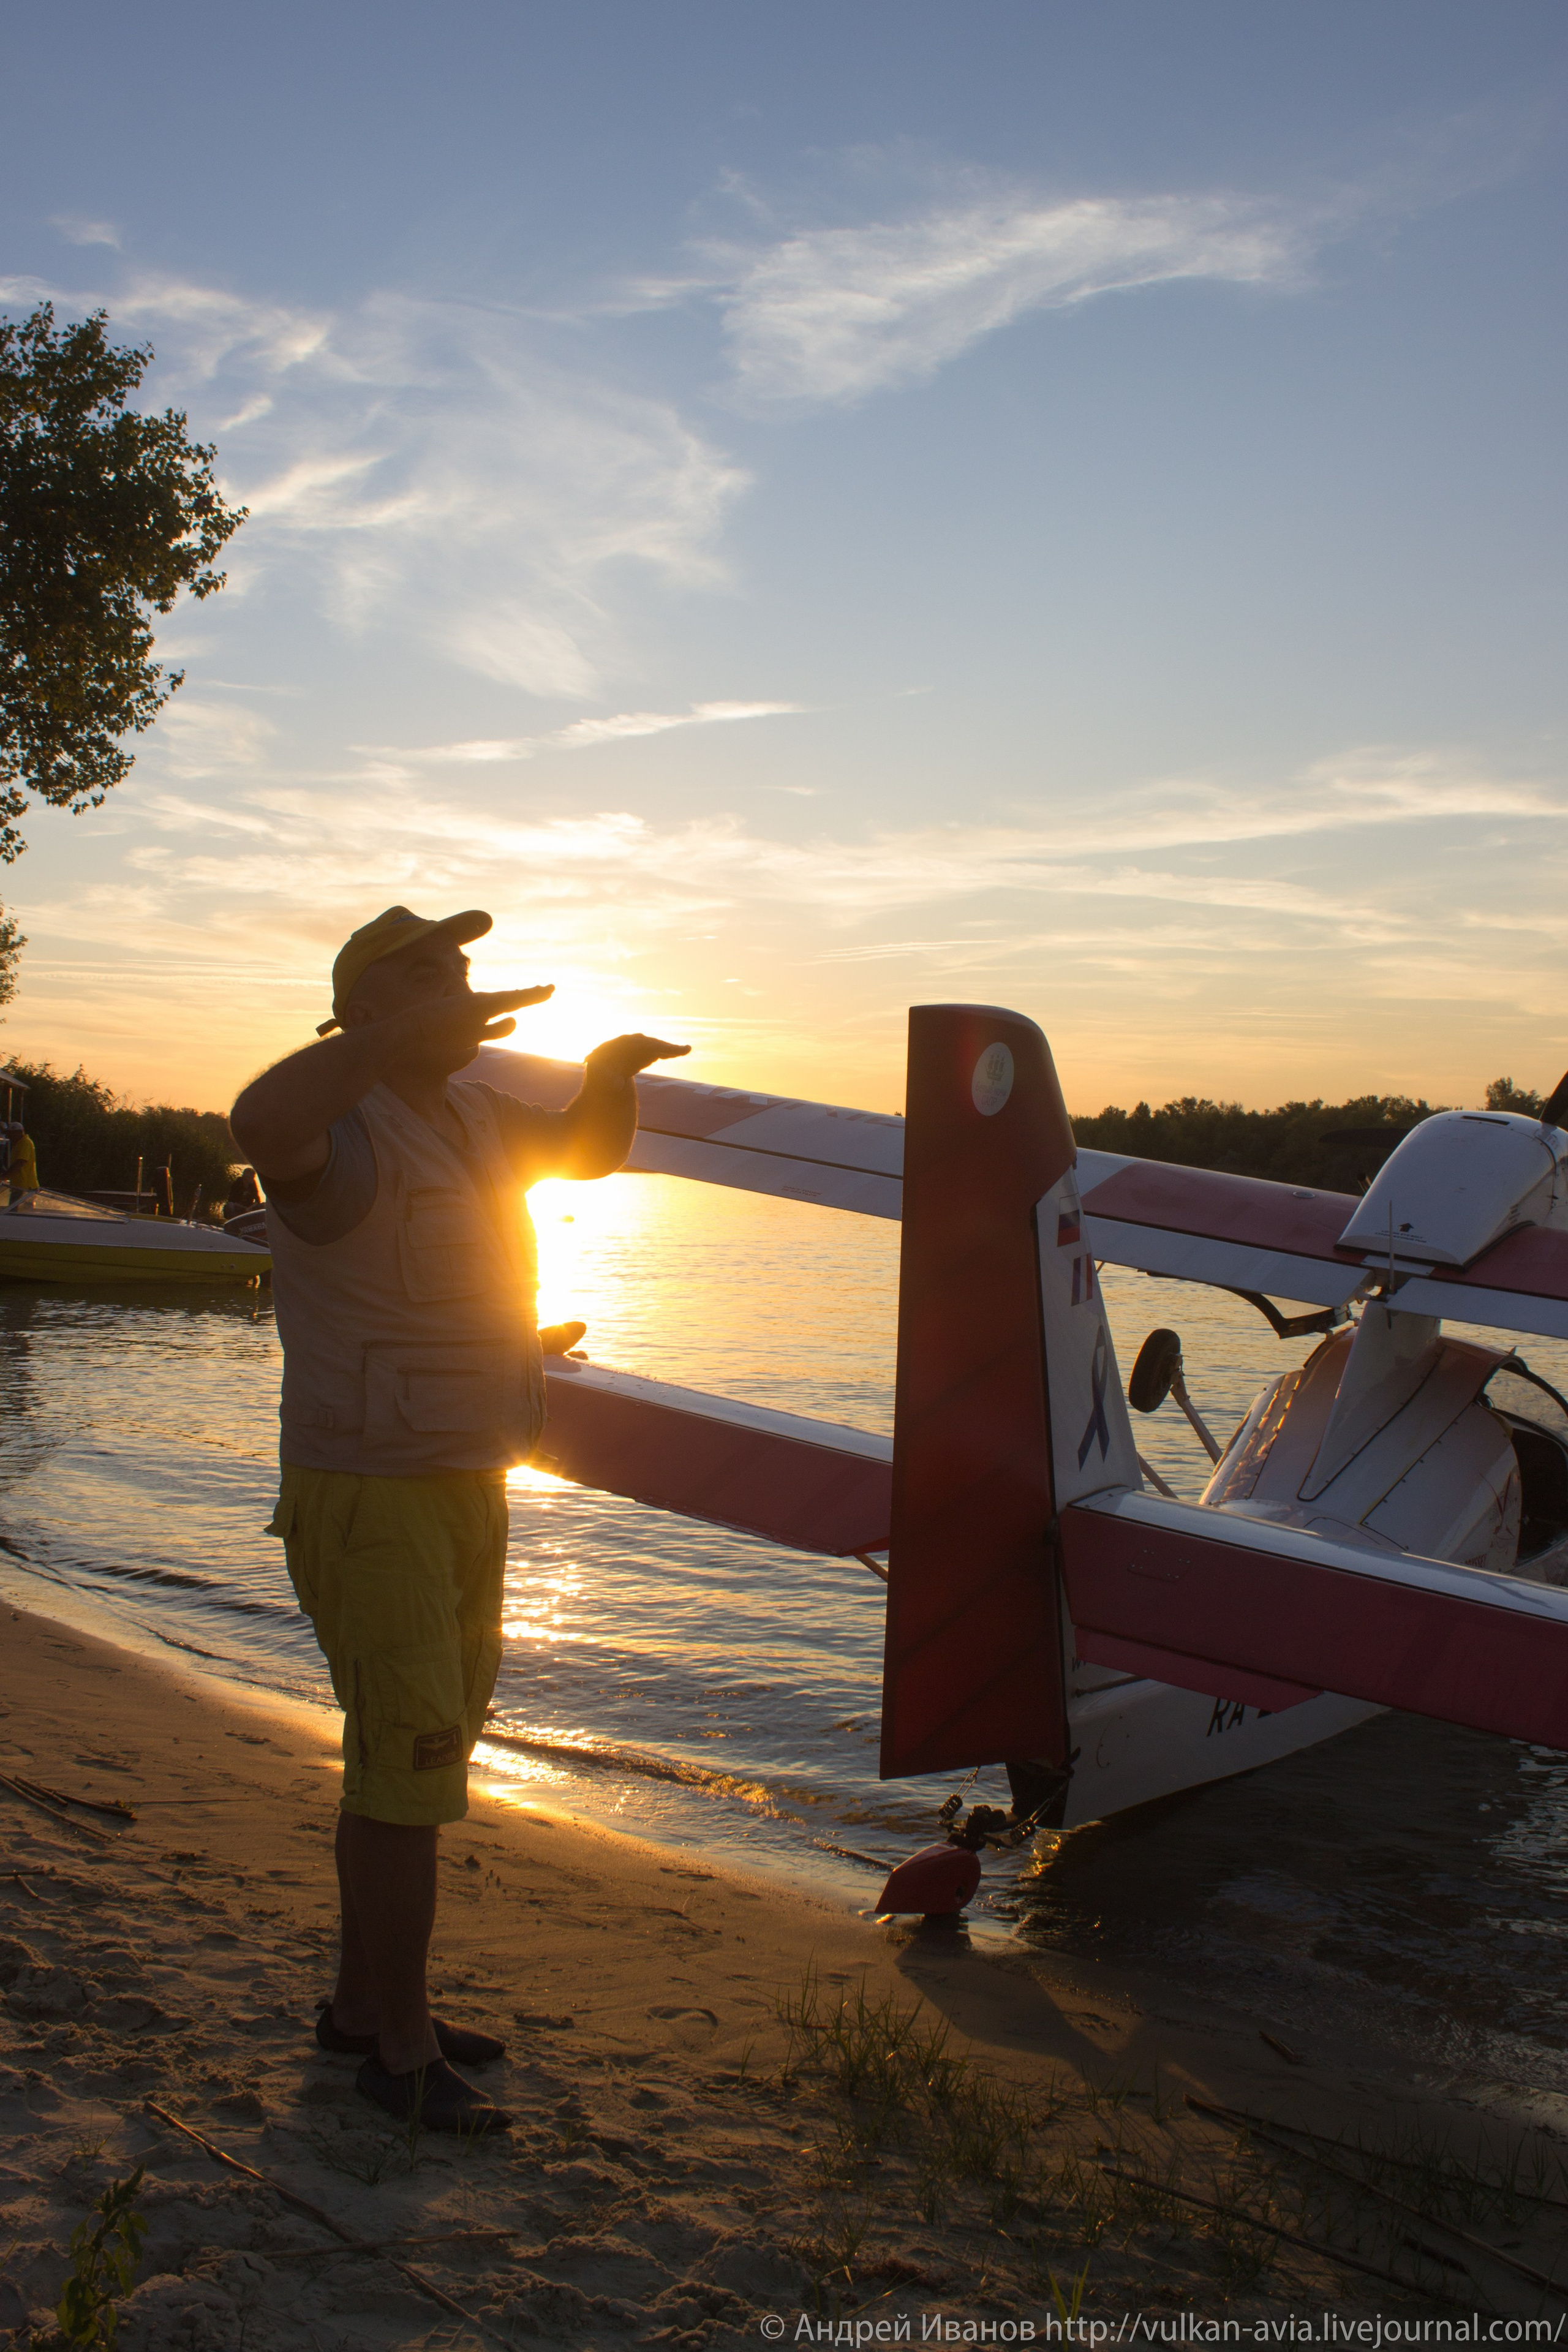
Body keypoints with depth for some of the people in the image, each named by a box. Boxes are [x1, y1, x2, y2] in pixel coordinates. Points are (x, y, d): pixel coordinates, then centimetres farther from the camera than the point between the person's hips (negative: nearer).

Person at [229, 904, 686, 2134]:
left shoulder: (470, 1115, 7)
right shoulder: (346, 1133, -20)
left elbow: (589, 1151, 21)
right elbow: (260, 1122, -45)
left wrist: (611, 1071, 0)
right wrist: (407, 1031, -42)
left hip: (462, 1491, 9)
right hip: (368, 1504, -9)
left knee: (410, 1755, 17)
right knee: (411, 1775, -3)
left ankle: (364, 2003, 33)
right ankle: (404, 2051, 14)